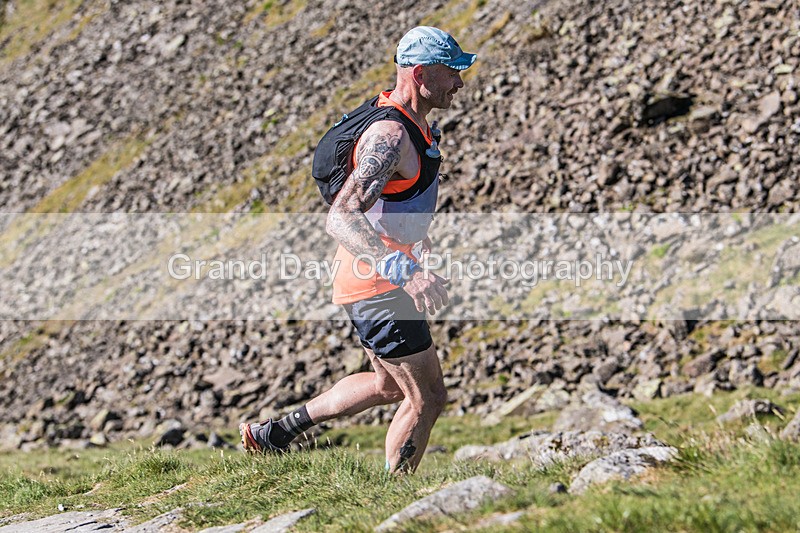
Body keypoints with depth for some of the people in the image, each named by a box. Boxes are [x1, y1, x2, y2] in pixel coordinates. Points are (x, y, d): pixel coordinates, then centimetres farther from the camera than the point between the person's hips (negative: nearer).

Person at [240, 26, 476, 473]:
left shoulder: (413, 123, 6)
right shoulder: (390, 136, -26)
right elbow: (341, 218, -37)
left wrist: (418, 238, 37)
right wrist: (404, 272, -49)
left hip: (386, 275, 10)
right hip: (376, 286, -10)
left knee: (390, 386, 25)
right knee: (427, 398, -2)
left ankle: (275, 433, 33)